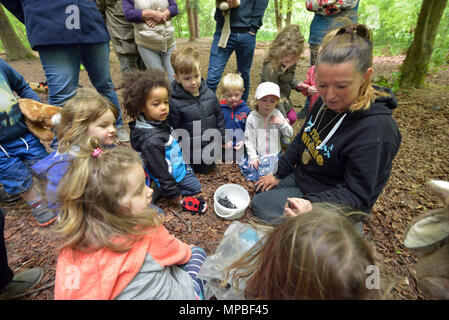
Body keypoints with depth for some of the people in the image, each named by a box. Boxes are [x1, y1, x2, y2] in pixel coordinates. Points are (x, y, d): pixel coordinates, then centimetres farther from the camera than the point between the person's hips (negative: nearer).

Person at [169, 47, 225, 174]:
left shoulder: (209, 94, -6)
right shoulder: (174, 103, -20)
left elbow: (219, 119, 6)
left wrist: (222, 140, 9)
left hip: (212, 148, 4)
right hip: (192, 153, -4)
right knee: (202, 169, 9)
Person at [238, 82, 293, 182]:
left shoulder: (277, 114, -2)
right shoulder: (252, 117, -7)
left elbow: (289, 134, 1)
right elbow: (249, 139, -4)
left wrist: (282, 123, -17)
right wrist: (253, 156, -11)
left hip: (274, 154, 0)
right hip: (258, 155, 0)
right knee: (249, 168, -19)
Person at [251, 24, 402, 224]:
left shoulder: (376, 130, -31)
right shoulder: (326, 102, -6)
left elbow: (355, 193, -27)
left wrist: (312, 204, -44)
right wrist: (278, 174, 8)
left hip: (330, 202, -8)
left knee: (261, 205, -10)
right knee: (262, 188, 16)